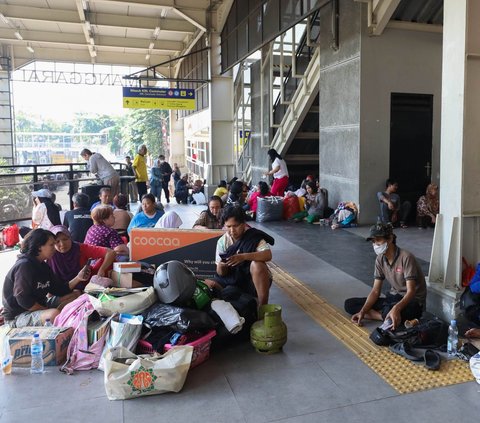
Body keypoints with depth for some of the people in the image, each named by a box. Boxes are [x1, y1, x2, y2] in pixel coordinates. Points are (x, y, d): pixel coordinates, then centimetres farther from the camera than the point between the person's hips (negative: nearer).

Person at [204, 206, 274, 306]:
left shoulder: (254, 236, -13)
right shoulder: (222, 241, -3)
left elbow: (268, 255, -30)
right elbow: (221, 274, -2)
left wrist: (244, 256, -42)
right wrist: (221, 266, -26)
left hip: (254, 280, -2)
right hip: (232, 280, 3)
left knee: (256, 264, -35)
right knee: (207, 284, -21)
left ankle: (263, 307, -22)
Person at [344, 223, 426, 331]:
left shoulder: (406, 257, -21)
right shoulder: (380, 260, -1)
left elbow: (411, 292, -26)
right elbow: (375, 291, -1)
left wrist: (396, 308, -45)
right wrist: (363, 311, -16)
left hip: (412, 302, -7)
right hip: (393, 298, 8)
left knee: (389, 311, -44)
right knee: (349, 304, -8)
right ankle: (386, 316, -17)